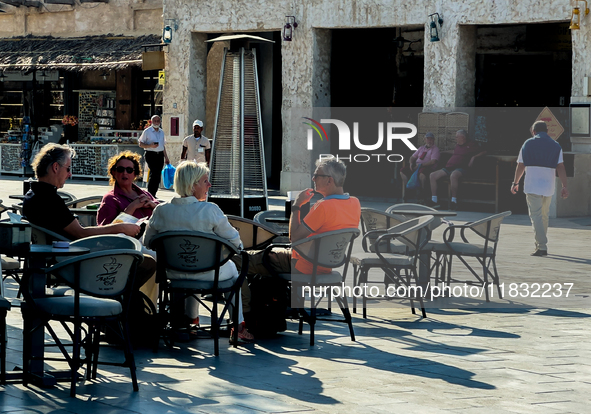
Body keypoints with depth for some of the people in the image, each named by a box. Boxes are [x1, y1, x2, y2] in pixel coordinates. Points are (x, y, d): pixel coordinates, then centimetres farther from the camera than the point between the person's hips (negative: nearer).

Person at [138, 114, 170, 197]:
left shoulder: (161, 132, 17)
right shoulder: (147, 131, 0)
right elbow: (140, 144, 0)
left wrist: (166, 157, 20)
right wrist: (150, 146, -16)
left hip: (160, 155, 6)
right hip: (151, 154, -6)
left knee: (158, 175, 3)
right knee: (154, 173, -17)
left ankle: (153, 194, 9)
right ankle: (150, 194, -15)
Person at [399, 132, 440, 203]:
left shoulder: (435, 149, 1)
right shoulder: (422, 148, 23)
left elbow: (433, 161, -13)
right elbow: (413, 157, 27)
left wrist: (420, 165, -16)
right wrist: (411, 163, 3)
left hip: (427, 167, -7)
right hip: (416, 166, 7)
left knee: (422, 174, -41)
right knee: (403, 171, -11)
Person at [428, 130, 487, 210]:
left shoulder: (471, 145, 8)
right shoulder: (457, 145, 28)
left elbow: (484, 152, 5)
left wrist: (474, 157, -7)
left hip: (460, 168, -8)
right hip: (448, 168, 8)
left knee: (453, 175, -43)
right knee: (432, 176, -9)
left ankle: (454, 201, -36)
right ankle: (434, 201, -10)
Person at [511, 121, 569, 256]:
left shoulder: (528, 144, 3)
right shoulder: (556, 146, 7)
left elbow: (520, 165, 6)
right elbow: (560, 167, -1)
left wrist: (515, 183, 17)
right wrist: (564, 186, -3)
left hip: (532, 186, -3)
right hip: (549, 186, 3)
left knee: (536, 216, -6)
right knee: (544, 216, 18)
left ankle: (542, 246, -16)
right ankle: (541, 243, 26)